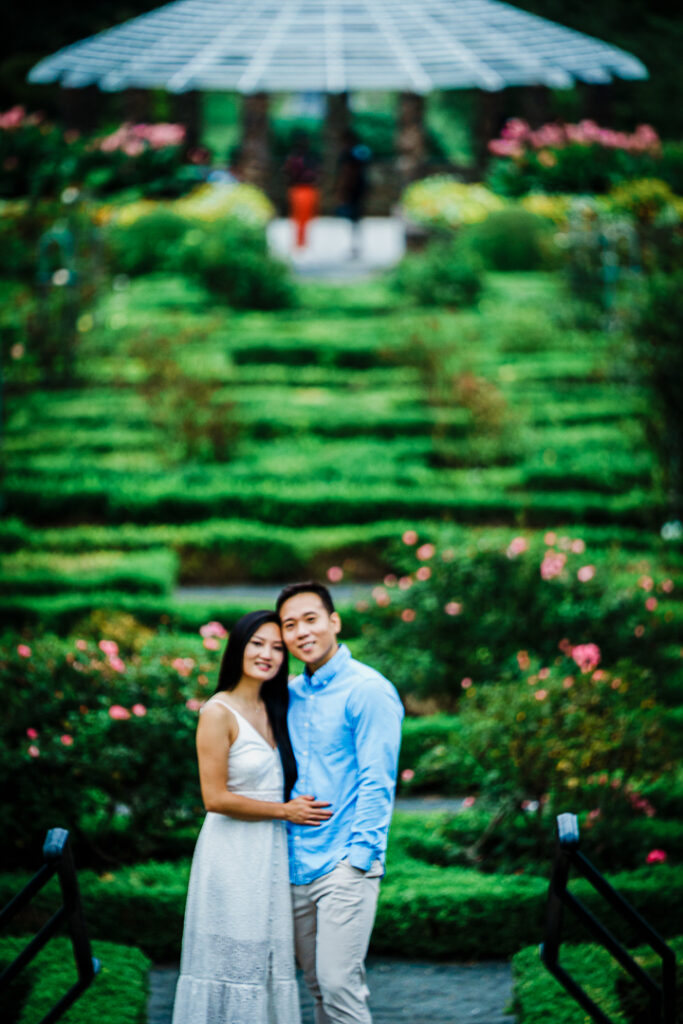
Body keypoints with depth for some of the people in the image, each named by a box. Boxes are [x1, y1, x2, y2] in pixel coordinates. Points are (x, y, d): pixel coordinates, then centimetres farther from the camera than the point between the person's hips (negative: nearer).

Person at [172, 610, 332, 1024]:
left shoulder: (273, 709, 11)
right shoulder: (219, 712, -11)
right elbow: (216, 798, -15)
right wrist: (284, 810, -10)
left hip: (271, 853, 7)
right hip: (234, 854, -7)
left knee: (268, 963, 9)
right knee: (234, 960, -2)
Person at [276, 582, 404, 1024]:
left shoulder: (367, 690, -7)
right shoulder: (291, 694, 14)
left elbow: (376, 782, -11)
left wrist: (359, 856, -15)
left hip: (345, 865, -7)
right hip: (297, 866, 7)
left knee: (339, 984, -13)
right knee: (319, 985, 10)